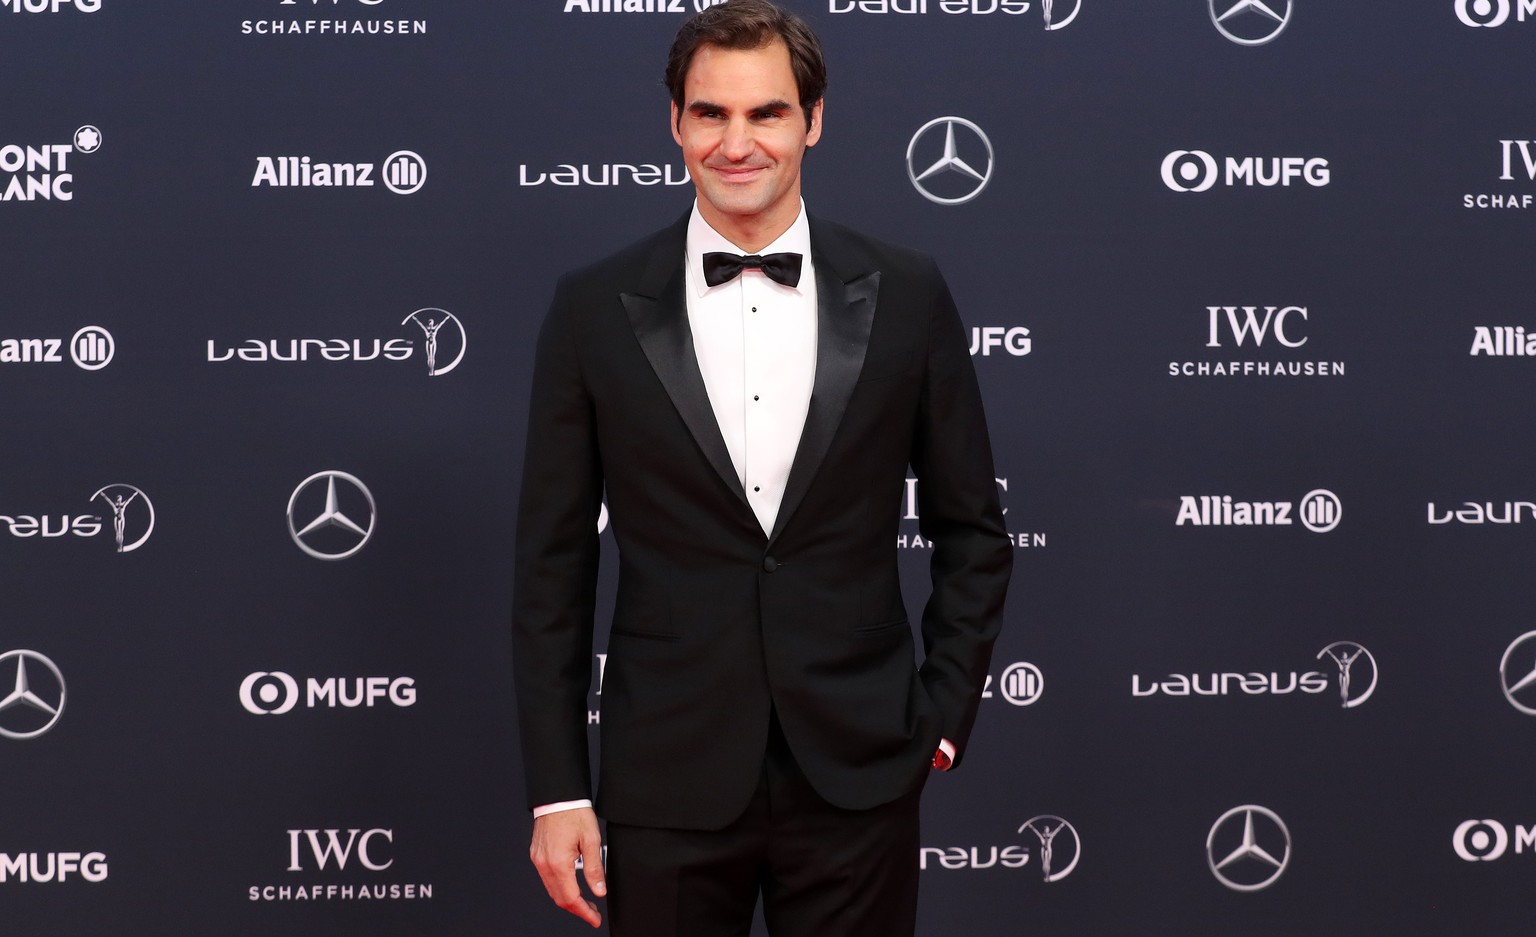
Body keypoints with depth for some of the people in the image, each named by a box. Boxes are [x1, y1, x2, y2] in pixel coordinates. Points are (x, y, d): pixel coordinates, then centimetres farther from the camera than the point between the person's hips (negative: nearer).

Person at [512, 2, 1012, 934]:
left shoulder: (907, 294, 0)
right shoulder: (593, 309, -1)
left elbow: (972, 530, 8)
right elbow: (552, 566, 1)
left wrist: (945, 717, 2)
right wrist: (557, 788, -1)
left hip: (859, 776, 0)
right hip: (668, 782, 0)